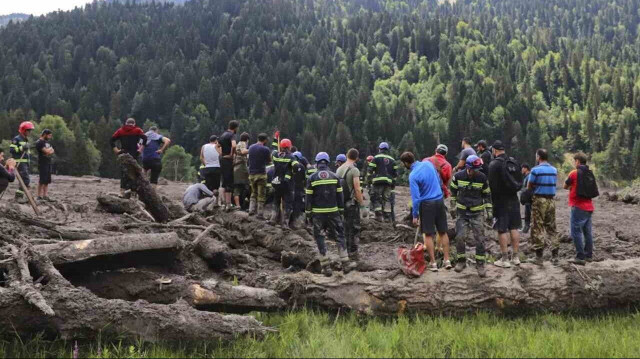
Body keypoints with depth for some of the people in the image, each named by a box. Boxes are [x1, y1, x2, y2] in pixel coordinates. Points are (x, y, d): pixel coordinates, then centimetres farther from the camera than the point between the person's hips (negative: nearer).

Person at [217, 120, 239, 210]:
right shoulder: (232, 135, -13)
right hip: (228, 160, -9)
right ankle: (228, 204, -6)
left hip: (222, 159, 9)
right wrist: (232, 154, -16)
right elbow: (233, 146, -32)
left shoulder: (223, 135, 14)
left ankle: (225, 203, 20)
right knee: (229, 182, -6)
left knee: (224, 182, 15)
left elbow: (217, 146, 27)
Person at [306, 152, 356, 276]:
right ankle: (345, 264, 5)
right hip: (333, 212, 1)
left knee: (320, 239, 5)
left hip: (318, 213, -1)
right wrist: (341, 210, 12)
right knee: (340, 236, 10)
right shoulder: (335, 177, 2)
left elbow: (309, 198, -2)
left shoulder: (312, 179, -3)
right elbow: (339, 196, 5)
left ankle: (326, 267, 4)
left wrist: (308, 213, 5)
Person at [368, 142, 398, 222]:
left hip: (378, 181, -3)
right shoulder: (392, 159, 17)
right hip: (388, 182, 3)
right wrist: (393, 183, 20)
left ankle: (379, 215, -9)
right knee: (387, 199, 7)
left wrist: (369, 179, 3)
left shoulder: (376, 158, 3)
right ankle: (387, 216, 4)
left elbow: (371, 170, -4)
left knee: (378, 198, -1)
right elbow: (395, 172, 15)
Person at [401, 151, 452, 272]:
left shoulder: (413, 175, -16)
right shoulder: (428, 164, 1)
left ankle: (433, 263, 4)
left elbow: (416, 197, -17)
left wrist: (415, 215, -9)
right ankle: (447, 260, 13)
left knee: (428, 235, 3)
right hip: (439, 200, 6)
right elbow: (439, 180, 14)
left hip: (427, 204, -6)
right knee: (443, 232, 12)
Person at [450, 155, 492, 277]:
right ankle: (461, 261, 16)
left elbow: (487, 195, 3)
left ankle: (480, 264, 5)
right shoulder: (458, 176, -9)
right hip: (461, 211, 0)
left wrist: (489, 211, 1)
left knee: (480, 238, -4)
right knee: (460, 237, -3)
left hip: (476, 212, 0)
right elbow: (453, 192, 6)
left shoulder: (482, 178, -8)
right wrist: (453, 207, 5)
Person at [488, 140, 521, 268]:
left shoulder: (493, 164, -12)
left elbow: (492, 185, -15)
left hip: (500, 201, -6)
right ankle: (515, 257, 17)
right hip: (513, 200, 6)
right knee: (514, 228, 11)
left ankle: (504, 259, 0)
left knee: (502, 230, -2)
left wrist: (493, 201, -8)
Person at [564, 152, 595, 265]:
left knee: (576, 232, -6)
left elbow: (565, 186, 0)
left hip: (578, 207, -7)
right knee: (587, 232, 13)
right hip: (589, 206, 7)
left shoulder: (574, 173, -11)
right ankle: (589, 255, 19)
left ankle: (580, 257, -10)